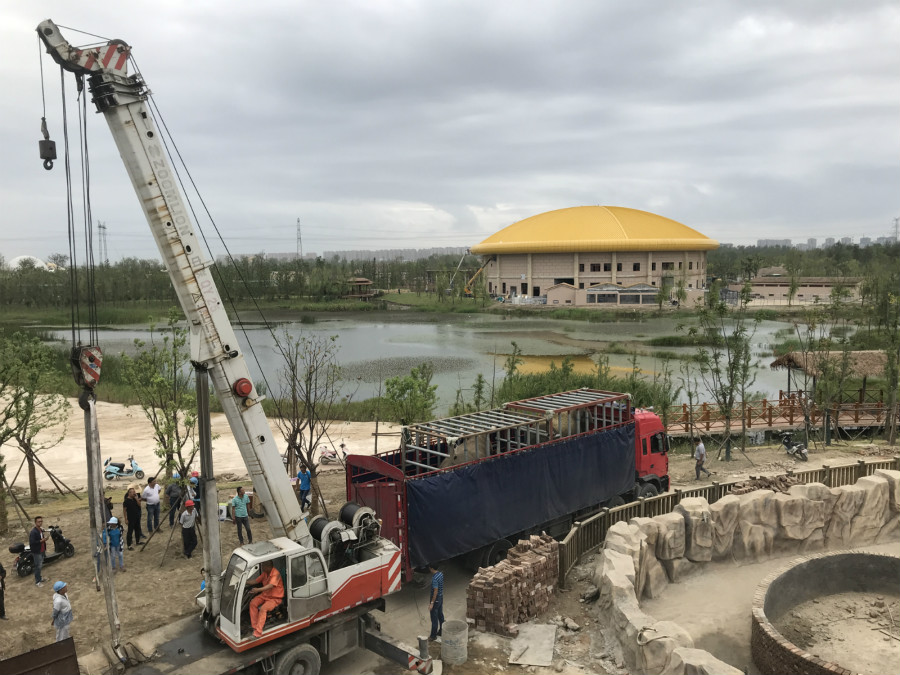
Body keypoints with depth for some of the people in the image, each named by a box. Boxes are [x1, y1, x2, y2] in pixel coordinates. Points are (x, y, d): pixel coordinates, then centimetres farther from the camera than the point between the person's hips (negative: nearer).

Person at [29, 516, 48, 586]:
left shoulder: (41, 530, 8)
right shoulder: (33, 532, -21)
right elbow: (32, 542, -26)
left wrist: (44, 538, 5)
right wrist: (41, 540, -26)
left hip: (42, 550, 9)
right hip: (36, 552, -9)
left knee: (40, 565, 20)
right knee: (38, 566, -3)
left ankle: (39, 577, 35)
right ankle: (37, 581, 6)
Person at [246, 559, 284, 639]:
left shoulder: (275, 574, -24)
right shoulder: (265, 573, 2)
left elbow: (270, 586, -38)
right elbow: (256, 581, 10)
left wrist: (258, 590, -49)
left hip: (275, 598, -8)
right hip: (265, 594, 8)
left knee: (263, 609, -30)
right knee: (253, 603, -15)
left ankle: (258, 632, -27)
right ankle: (254, 627, -11)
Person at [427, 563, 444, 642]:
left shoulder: (435, 578, -29)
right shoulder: (441, 574, -1)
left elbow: (435, 591, -27)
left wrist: (432, 603, -22)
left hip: (436, 599, -9)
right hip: (441, 598, 9)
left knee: (434, 618, 5)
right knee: (440, 615, 21)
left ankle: (433, 636, 15)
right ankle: (441, 632, 34)